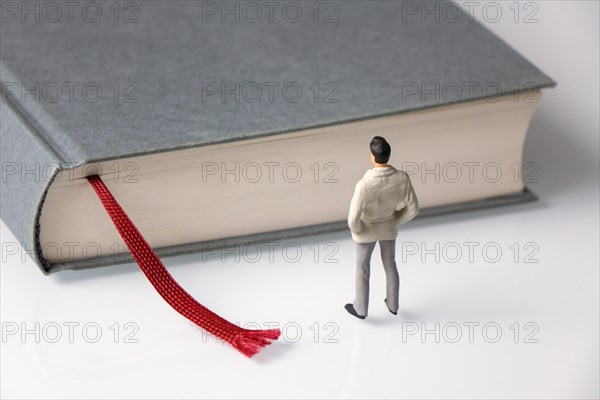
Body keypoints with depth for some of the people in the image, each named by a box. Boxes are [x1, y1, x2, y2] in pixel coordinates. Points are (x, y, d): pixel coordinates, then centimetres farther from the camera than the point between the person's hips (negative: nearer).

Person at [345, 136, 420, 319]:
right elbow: (413, 208, -16)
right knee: (389, 264, 29)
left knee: (362, 268, 23)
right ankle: (392, 304, 49)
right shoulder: (402, 178, -29)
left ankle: (361, 308, 44)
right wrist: (394, 220, 4)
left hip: (366, 229, -3)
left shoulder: (364, 185, -41)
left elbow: (353, 218, -34)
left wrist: (355, 229, -8)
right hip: (388, 227, 3)